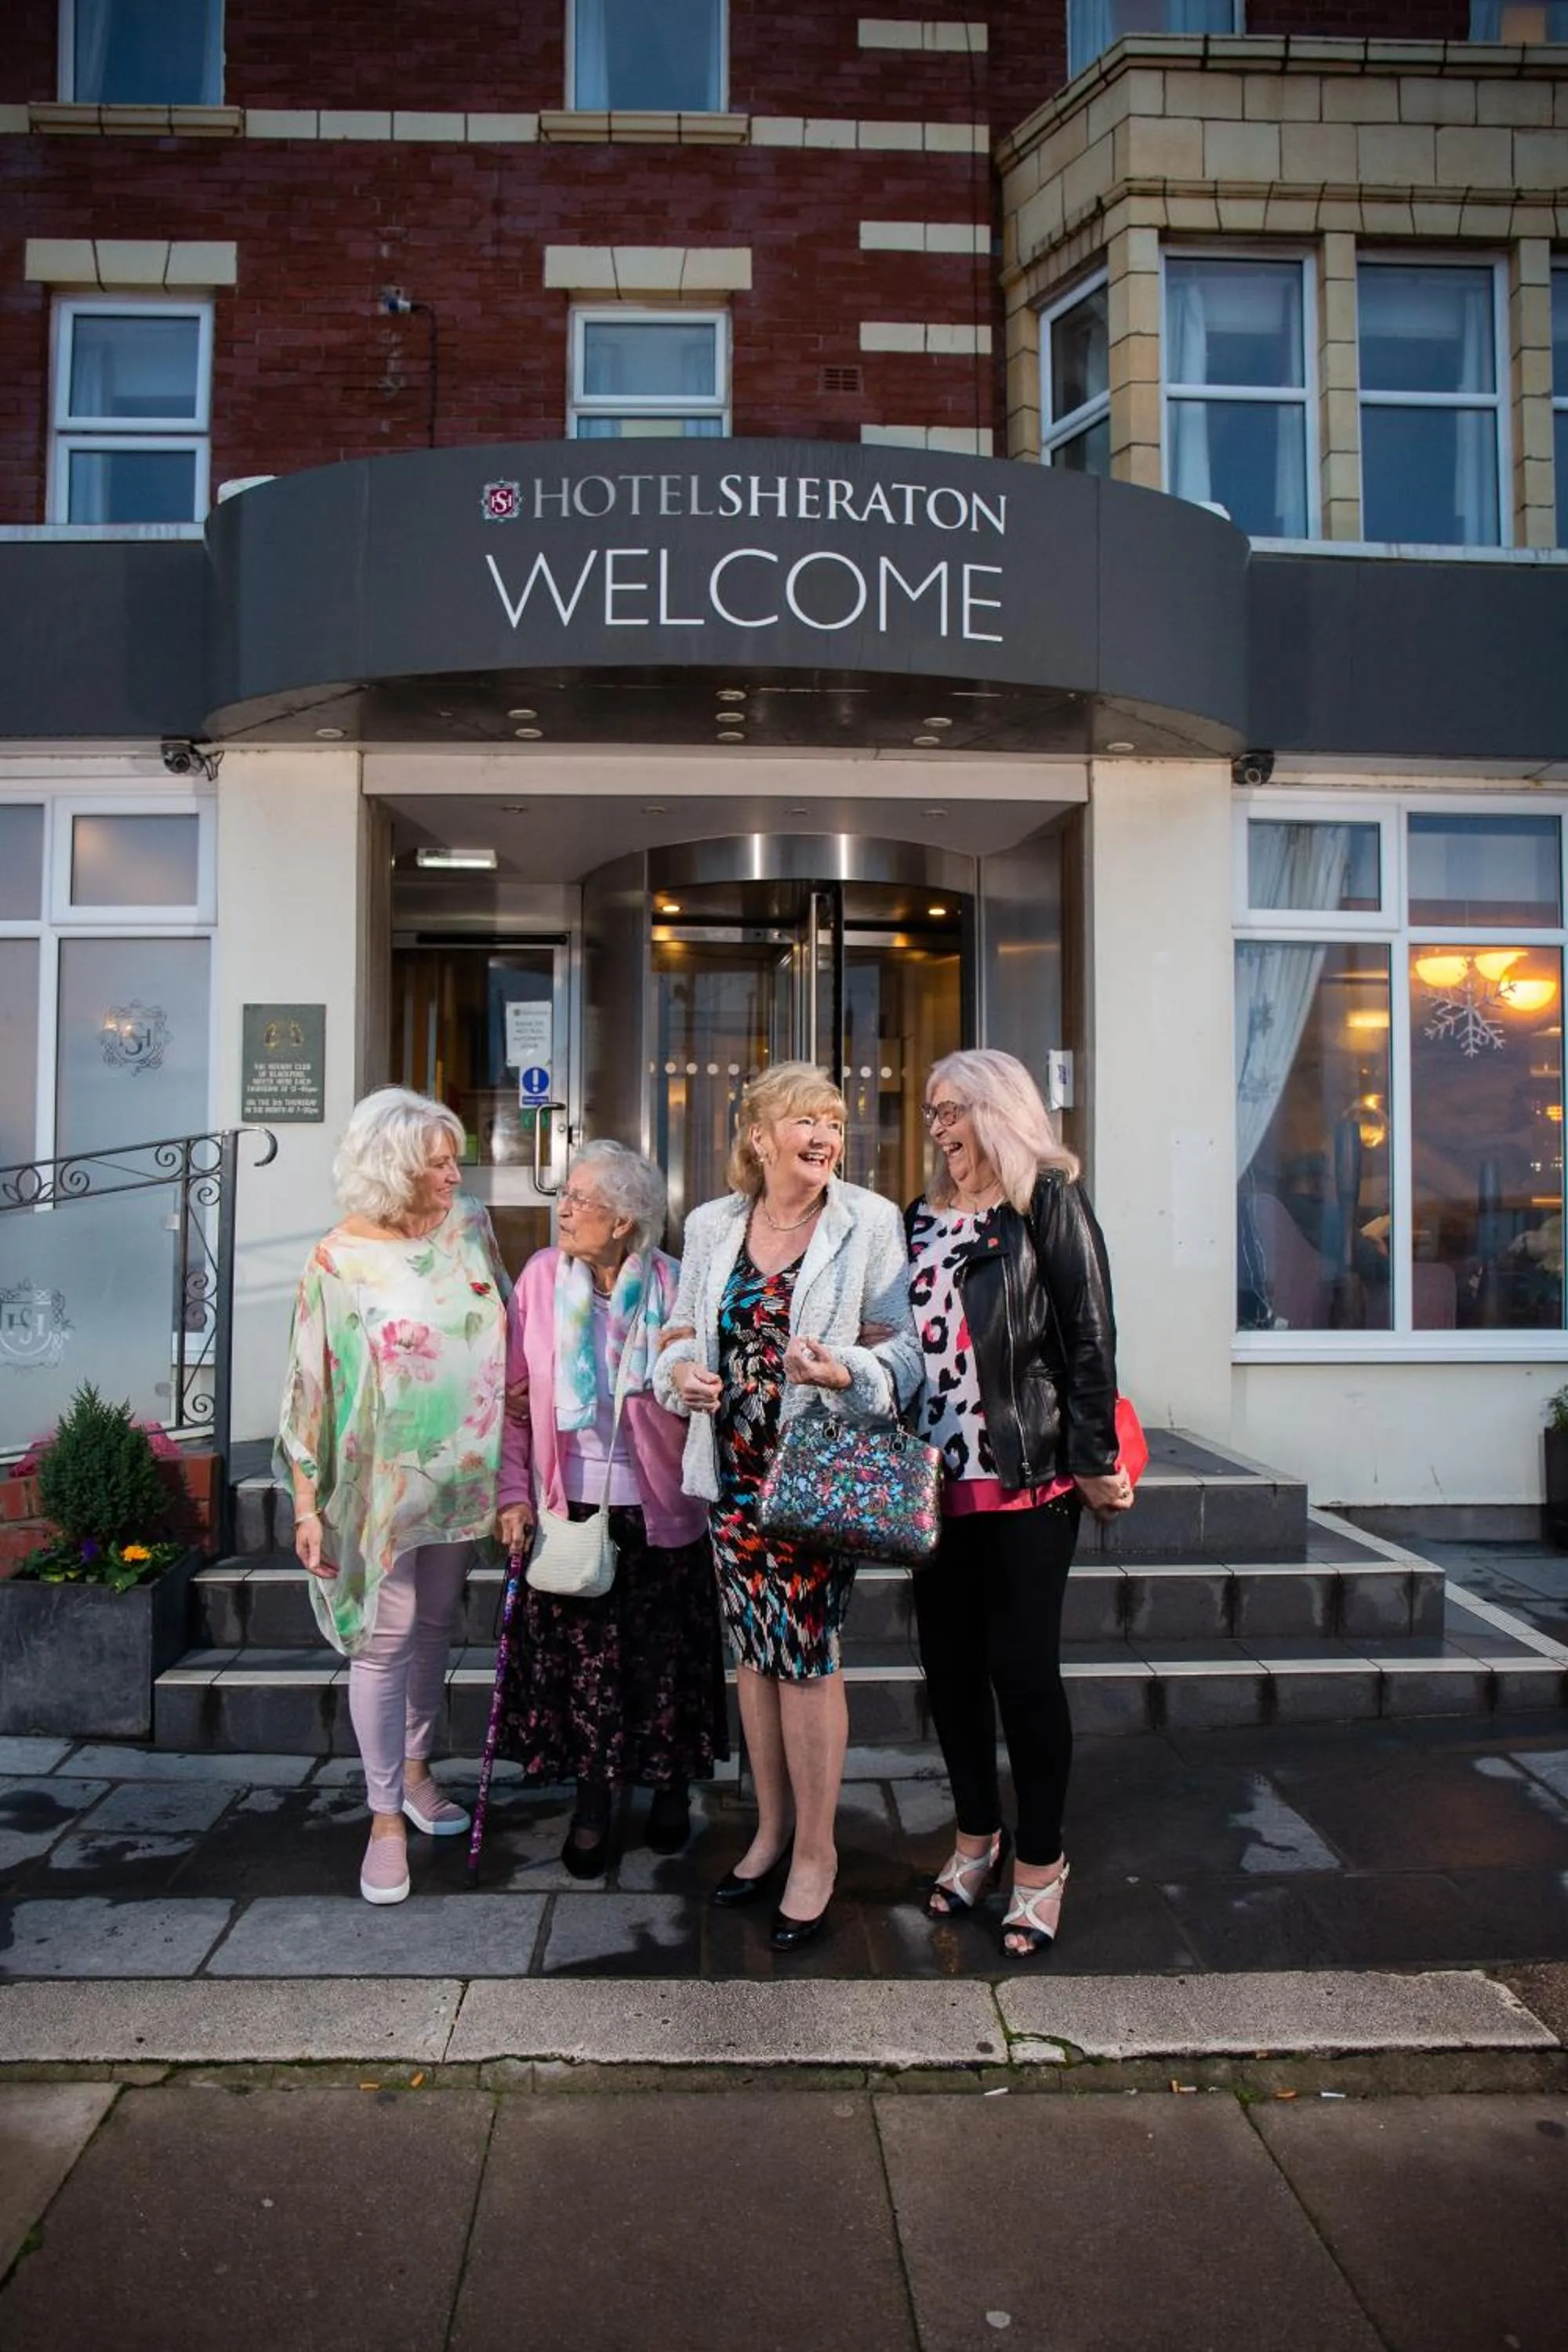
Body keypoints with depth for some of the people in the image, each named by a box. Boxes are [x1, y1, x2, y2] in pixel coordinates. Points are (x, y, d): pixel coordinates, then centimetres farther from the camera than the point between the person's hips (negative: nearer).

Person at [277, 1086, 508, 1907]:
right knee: (386, 1641, 2)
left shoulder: (469, 1227, -1)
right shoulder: (339, 1262, -12)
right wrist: (307, 1506, -9)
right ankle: (386, 1816, 16)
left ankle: (415, 1768, 37)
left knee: (434, 1625, 17)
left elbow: (511, 1325, 10)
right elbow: (311, 1388, -9)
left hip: (460, 1472, 4)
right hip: (381, 1479, -4)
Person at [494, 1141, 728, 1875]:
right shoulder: (542, 1277, -5)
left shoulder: (672, 1286, -10)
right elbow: (516, 1397, -1)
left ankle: (671, 1787, 35)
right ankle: (593, 1800, 30)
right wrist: (514, 1495, -3)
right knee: (579, 1659, 9)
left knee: (663, 1660, 11)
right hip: (570, 1507, 2)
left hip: (656, 1511, -1)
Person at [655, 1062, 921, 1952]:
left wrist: (847, 1371, -25)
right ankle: (773, 1829, 32)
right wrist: (681, 1370, -9)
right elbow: (685, 1332, 14)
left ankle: (815, 1851, 18)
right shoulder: (711, 1226, 6)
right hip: (733, 1472, 4)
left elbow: (906, 1348, -5)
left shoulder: (870, 1222, -5)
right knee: (755, 1648, 14)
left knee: (806, 1654, -1)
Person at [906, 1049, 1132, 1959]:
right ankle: (977, 1835, 31)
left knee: (1023, 1664, 0)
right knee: (949, 1660, 12)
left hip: (1027, 1476, -6)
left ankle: (1041, 1861, 18)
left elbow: (1091, 1334, -8)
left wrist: (1094, 1462, -11)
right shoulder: (924, 1218, 13)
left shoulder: (1049, 1201, -4)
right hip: (938, 1476, 6)